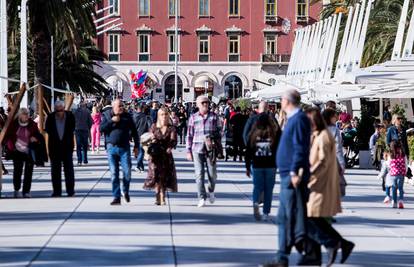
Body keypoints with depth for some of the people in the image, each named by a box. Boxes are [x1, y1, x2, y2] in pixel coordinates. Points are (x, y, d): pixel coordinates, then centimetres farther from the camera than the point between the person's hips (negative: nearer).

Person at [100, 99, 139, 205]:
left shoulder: (127, 116, 4)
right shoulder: (106, 115, 4)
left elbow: (134, 131, 9)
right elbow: (101, 128, -6)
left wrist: (136, 146, 7)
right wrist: (112, 121, -15)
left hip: (124, 147, 0)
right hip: (111, 147, 0)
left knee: (127, 172, -4)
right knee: (114, 174, 1)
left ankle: (126, 191, 21)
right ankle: (116, 197, 6)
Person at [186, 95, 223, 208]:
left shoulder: (214, 117, 5)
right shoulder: (193, 117, 5)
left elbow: (219, 132, 9)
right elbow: (189, 135, 8)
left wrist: (218, 147, 3)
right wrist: (188, 151, 4)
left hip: (211, 149, 0)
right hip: (197, 149, 0)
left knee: (212, 174, 3)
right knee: (199, 174, -4)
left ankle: (211, 191, 31)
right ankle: (202, 198, 1)